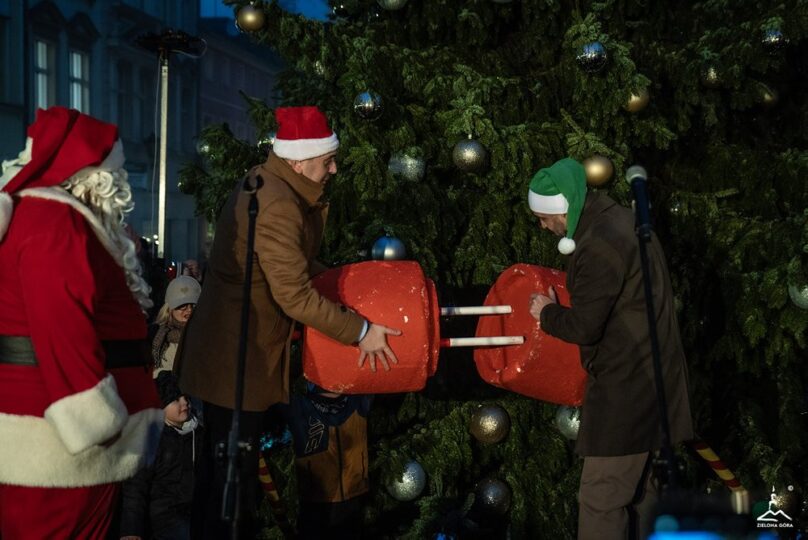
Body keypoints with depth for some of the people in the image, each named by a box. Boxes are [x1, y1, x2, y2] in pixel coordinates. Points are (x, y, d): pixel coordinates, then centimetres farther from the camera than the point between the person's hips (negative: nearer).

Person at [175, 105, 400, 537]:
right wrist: (359, 332, -17)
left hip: (233, 348, 11)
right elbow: (296, 297, -25)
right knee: (235, 473, 1)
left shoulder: (267, 183, 8)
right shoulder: (277, 206, -25)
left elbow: (292, 262, 19)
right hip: (238, 356, -11)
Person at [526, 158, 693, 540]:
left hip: (626, 387, -10)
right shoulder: (619, 221, 10)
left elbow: (584, 328, -20)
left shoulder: (601, 246, -22)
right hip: (643, 379, 10)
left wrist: (547, 313, -3)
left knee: (601, 500, -6)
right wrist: (559, 309, 7)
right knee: (638, 489, 20)